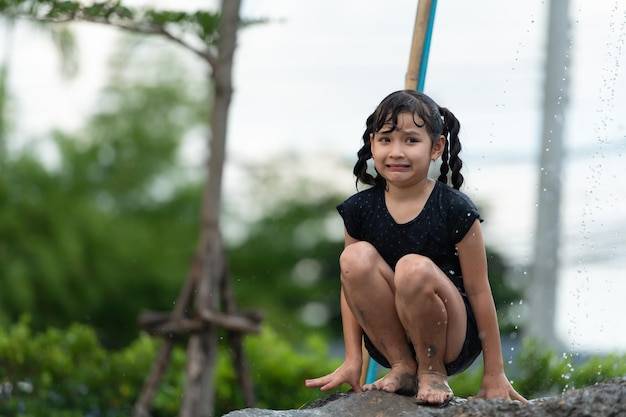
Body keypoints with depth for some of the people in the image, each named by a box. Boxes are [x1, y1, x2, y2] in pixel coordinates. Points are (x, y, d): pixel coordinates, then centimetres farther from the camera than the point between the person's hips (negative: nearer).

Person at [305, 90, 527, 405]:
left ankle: (432, 371, -9)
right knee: (356, 257, -21)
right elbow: (351, 285, 4)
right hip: (389, 339, 4)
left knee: (413, 268, -32)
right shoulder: (359, 210, -2)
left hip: (453, 341, -4)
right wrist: (352, 360, -3)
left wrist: (494, 374, -6)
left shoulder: (455, 210, -12)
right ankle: (402, 367, -9)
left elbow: (479, 291, -9)